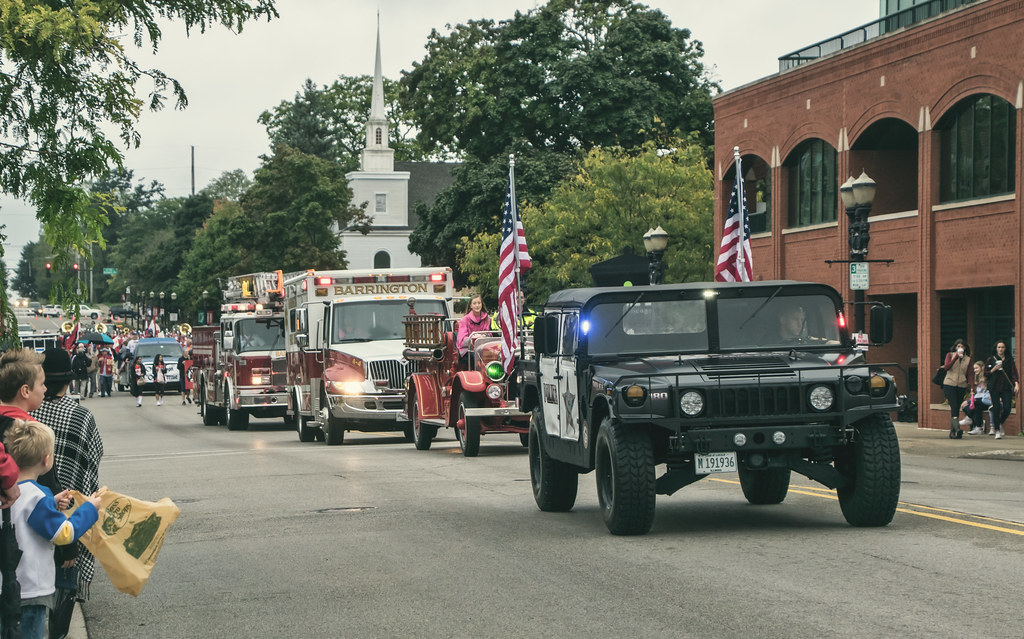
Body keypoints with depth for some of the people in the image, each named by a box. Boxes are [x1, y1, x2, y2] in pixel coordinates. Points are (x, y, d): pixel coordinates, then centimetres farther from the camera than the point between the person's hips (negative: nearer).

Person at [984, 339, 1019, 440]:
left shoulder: (1009, 360, 9)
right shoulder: (991, 360, 7)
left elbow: (1014, 373, 2)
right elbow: (986, 373, 8)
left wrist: (1017, 384, -11)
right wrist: (993, 370, -10)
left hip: (1006, 387, 1)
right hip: (994, 388, -1)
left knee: (1007, 409, -7)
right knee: (996, 408, -6)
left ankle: (999, 424, 23)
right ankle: (997, 430, 4)